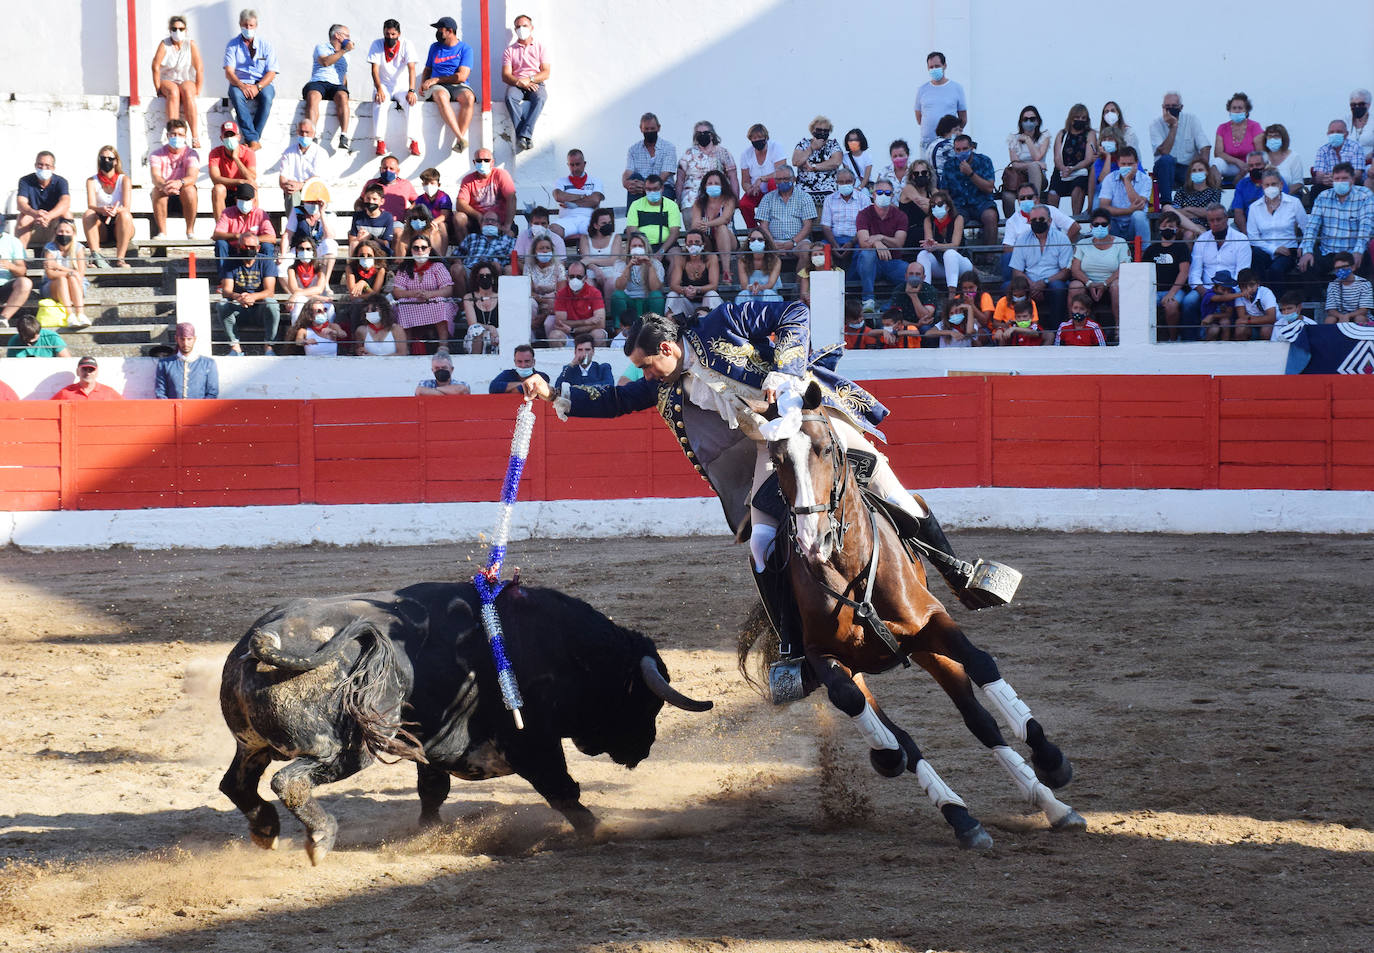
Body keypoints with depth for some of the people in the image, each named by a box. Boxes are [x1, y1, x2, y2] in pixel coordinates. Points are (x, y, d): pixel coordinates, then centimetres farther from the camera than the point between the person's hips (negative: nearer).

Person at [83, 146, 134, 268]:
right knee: (88, 214, -26)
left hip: (120, 227, -1)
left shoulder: (124, 180, -1)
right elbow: (91, 206, -15)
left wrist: (116, 210, -39)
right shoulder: (92, 181, 2)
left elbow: (126, 208, -14)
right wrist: (102, 210, -39)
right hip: (101, 230, 1)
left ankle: (120, 259, -38)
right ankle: (96, 256, -37)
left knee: (125, 215, -32)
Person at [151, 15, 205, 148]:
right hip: (167, 81, -1)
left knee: (187, 92, -34)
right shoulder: (164, 44, -6)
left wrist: (198, 92, -9)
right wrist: (159, 89, -14)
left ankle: (195, 136, -42)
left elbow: (199, 69, -4)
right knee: (173, 92, -35)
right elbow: (155, 67, -10)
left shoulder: (191, 44, -3)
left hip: (186, 81, 1)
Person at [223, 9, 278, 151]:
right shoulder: (232, 45, 6)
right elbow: (229, 72, -4)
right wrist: (241, 85, -25)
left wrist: (257, 87, -21)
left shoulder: (265, 46, 6)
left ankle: (253, 140, -33)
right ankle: (253, 139, -41)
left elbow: (271, 73, -2)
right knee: (236, 95, -36)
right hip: (240, 83, 0)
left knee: (267, 96, -35)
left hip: (263, 84, 0)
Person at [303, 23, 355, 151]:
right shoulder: (322, 48, 14)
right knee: (313, 96, -38)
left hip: (337, 86, 3)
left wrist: (345, 89, 15)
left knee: (342, 96, -34)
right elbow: (325, 62, -8)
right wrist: (344, 50, -3)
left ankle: (344, 138, -46)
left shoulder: (345, 55, 31)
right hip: (318, 83, -3)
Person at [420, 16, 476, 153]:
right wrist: (423, 84, 3)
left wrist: (436, 79, -8)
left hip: (459, 86, -1)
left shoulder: (465, 49, 5)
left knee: (468, 97, -37)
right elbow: (428, 69, 26)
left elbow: (462, 76, -6)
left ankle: (459, 140, -40)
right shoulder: (435, 47, 18)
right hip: (438, 87, 1)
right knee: (440, 96, -37)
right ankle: (460, 137, -46)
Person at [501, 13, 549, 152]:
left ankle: (523, 135, -44)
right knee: (510, 97, -36)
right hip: (516, 85, 0)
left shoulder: (540, 48, 16)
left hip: (535, 84, 0)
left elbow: (546, 73, 4)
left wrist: (530, 79, -13)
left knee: (540, 97, -37)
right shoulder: (510, 51, 16)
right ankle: (526, 137, -41)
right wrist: (519, 82, -16)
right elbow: (505, 76, 4)